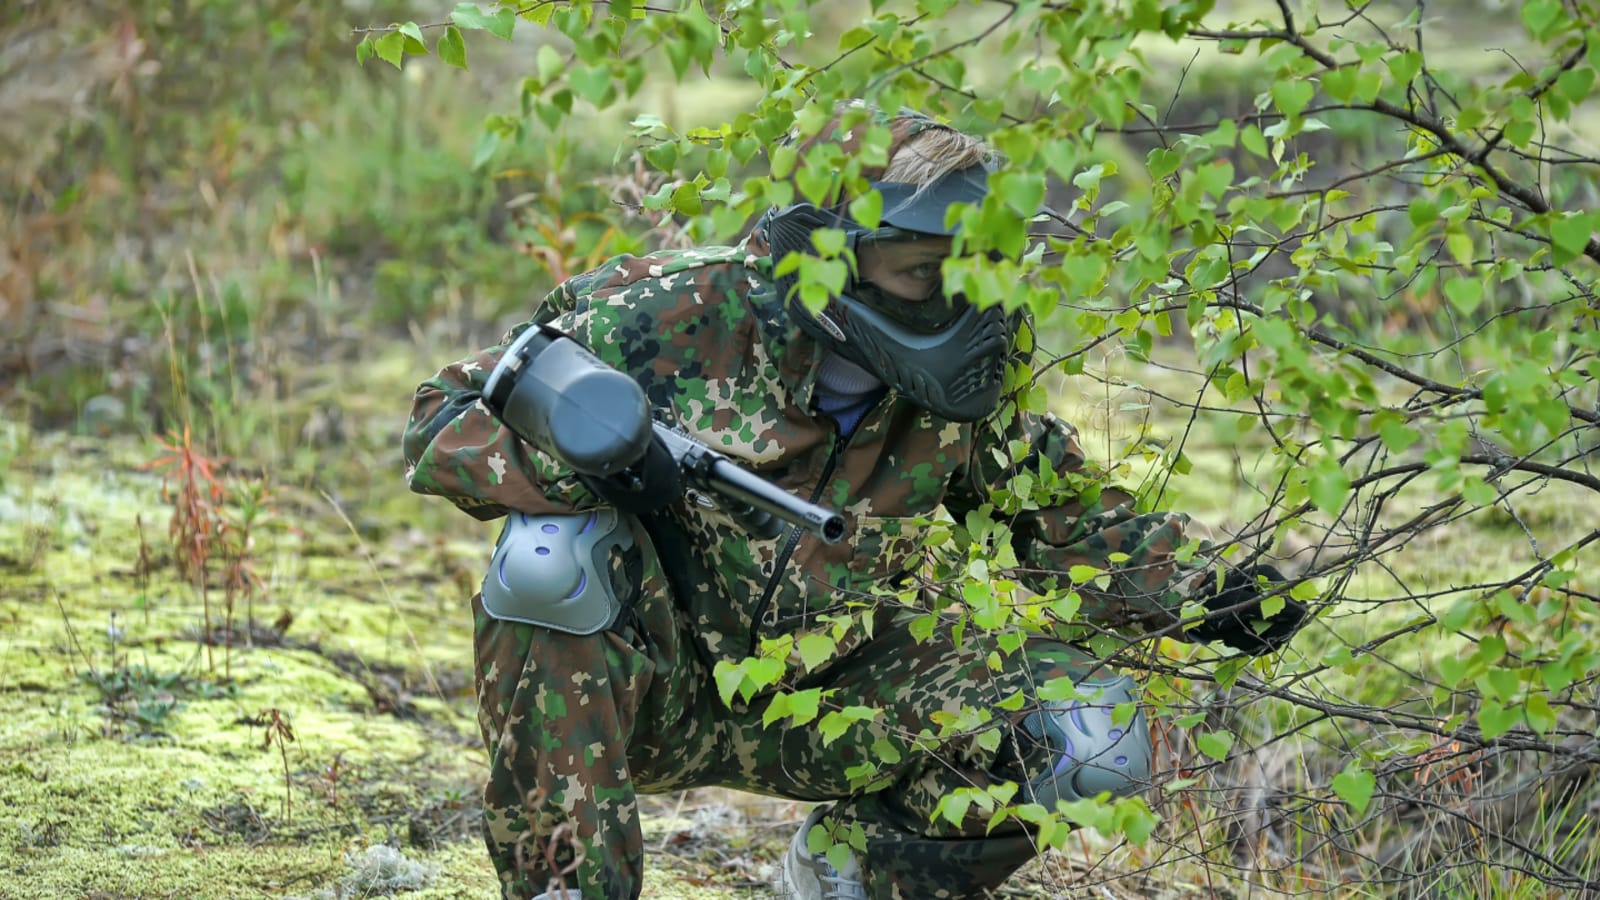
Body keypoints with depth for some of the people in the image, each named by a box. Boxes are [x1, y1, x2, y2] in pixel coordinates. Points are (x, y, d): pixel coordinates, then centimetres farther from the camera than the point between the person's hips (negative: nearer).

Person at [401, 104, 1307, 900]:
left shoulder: (960, 399, -8)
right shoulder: (678, 317, -20)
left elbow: (1067, 522, 7)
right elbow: (443, 421, -17)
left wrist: (1202, 593, -10)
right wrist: (583, 461, -37)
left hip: (817, 705, 4)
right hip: (644, 692, -3)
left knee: (1091, 730, -14)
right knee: (557, 550, -35)